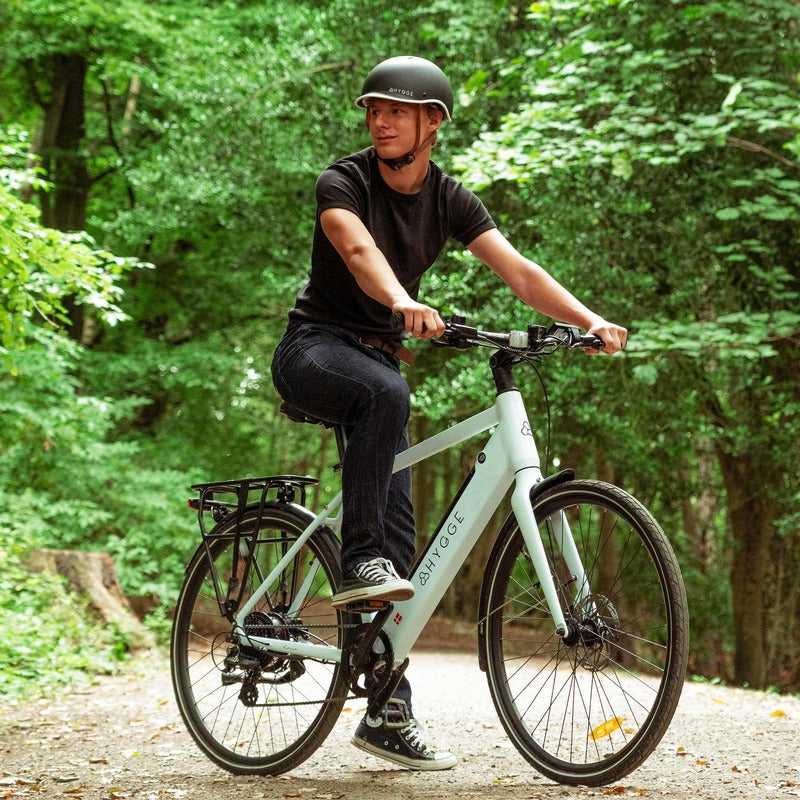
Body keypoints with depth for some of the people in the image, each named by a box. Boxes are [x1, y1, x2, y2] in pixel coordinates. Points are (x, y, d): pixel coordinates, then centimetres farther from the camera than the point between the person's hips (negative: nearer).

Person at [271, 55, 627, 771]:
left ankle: (389, 714, 2)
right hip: (315, 347, -5)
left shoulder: (450, 200, 1)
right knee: (385, 391, -40)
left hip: (380, 358, 5)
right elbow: (359, 249, -34)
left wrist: (590, 319, -29)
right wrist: (405, 303, -55)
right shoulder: (344, 182, -12)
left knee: (399, 532, -2)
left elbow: (518, 269, -12)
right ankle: (358, 563, -33)